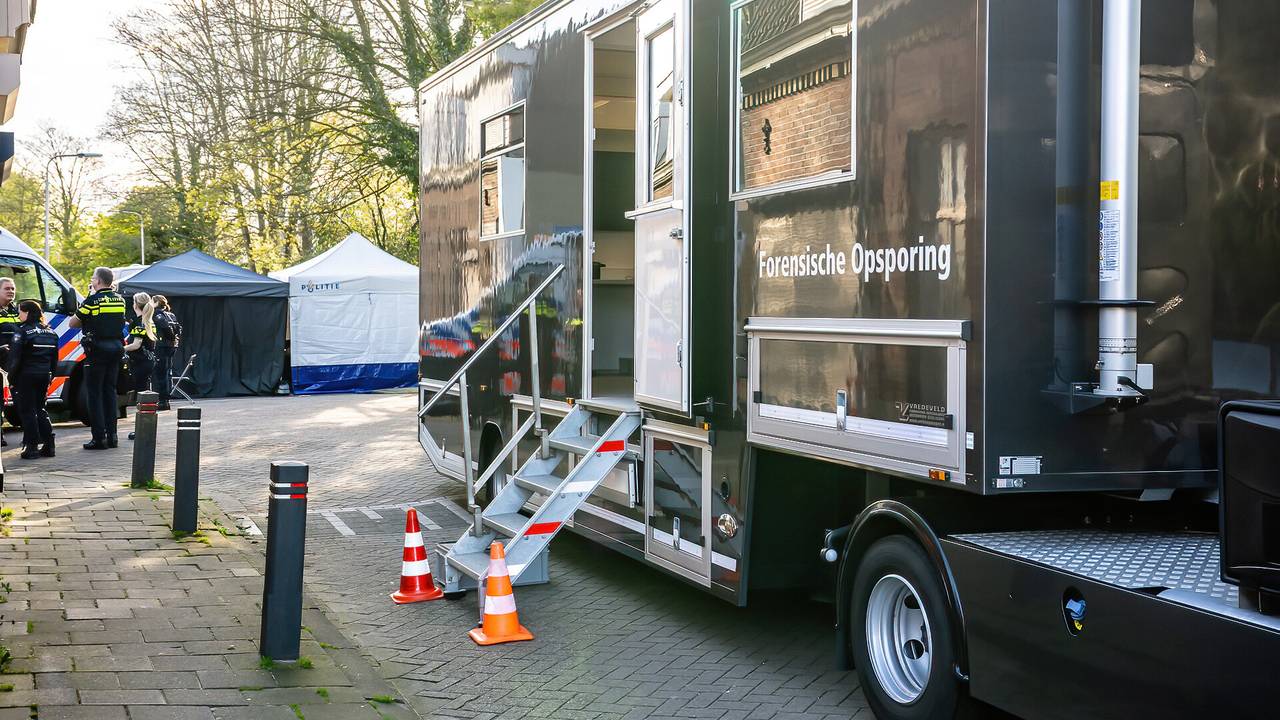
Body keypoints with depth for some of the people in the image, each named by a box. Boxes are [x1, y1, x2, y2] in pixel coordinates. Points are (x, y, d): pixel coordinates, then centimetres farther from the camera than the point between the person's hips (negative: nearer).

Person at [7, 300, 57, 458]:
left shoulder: (22, 331, -11)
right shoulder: (50, 332, 10)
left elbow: (15, 357, -15)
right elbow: (54, 359, 13)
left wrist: (11, 377, -9)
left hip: (26, 376, -6)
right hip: (44, 377, 6)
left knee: (27, 411, 1)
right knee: (40, 410, 16)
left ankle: (32, 447, -3)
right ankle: (48, 445, 11)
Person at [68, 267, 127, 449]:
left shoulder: (92, 301, -11)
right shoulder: (120, 300, 7)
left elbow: (73, 323, -4)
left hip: (97, 350, -6)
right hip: (116, 349, 6)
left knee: (94, 393, 0)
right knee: (109, 391, 14)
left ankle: (99, 438, -3)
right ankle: (111, 436, 14)